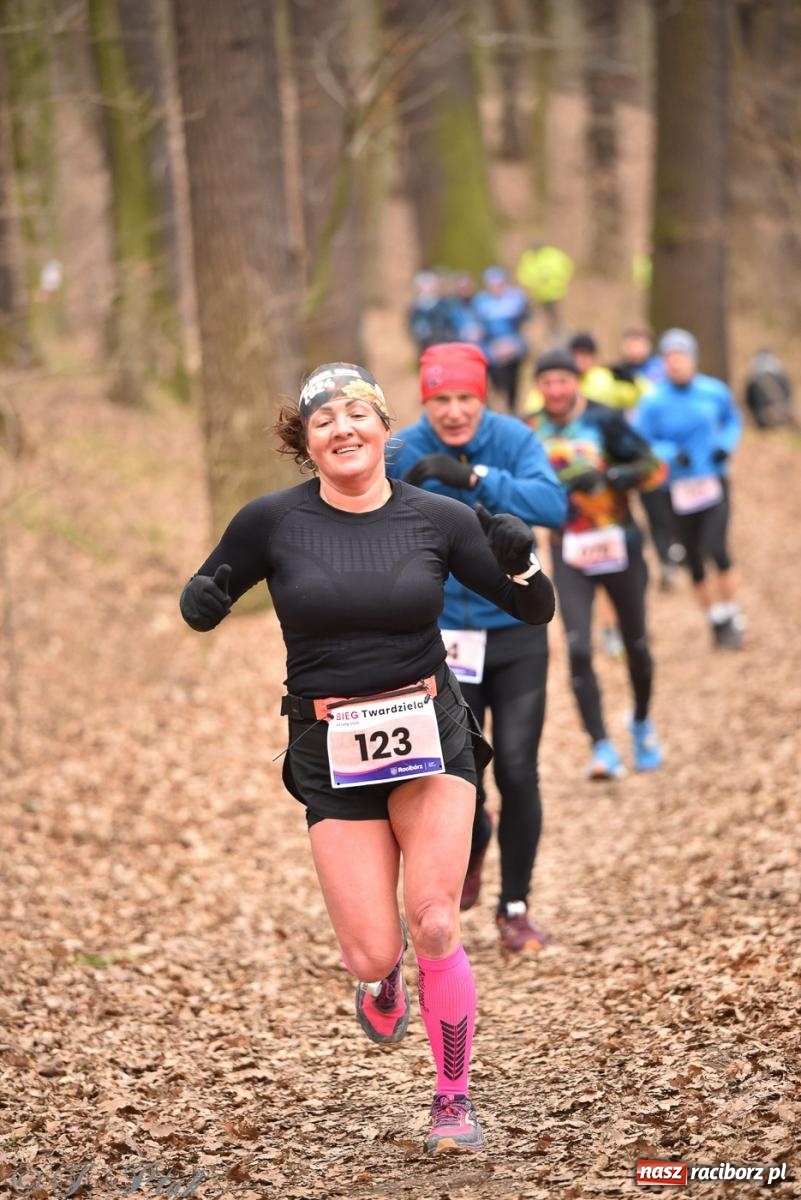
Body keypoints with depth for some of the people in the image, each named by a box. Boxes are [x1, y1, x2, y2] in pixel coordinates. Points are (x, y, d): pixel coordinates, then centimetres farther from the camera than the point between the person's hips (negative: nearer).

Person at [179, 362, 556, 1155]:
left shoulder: (438, 518, -3)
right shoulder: (273, 521, -5)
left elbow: (534, 611, 5)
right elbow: (200, 605, 8)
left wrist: (520, 559, -15)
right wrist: (202, 601, -15)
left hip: (428, 732, 0)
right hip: (332, 751, 0)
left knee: (434, 924, -13)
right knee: (371, 955, -5)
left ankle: (454, 1099, 7)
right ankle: (380, 973, 36)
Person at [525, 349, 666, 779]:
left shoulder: (605, 420, -10)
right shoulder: (531, 431, 1)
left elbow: (653, 467, -13)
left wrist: (606, 476, -26)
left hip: (618, 548, -1)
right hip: (568, 555, 1)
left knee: (635, 644, 12)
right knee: (578, 650, -13)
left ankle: (642, 722, 38)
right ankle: (602, 747, -10)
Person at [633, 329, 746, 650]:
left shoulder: (715, 391, -4)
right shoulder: (653, 402, -10)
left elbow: (732, 420, 14)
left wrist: (726, 444, -4)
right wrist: (670, 453, -22)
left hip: (713, 482, -1)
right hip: (678, 489, 1)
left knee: (717, 548, -18)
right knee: (693, 561, 7)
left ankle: (733, 617, 0)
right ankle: (716, 620, 26)